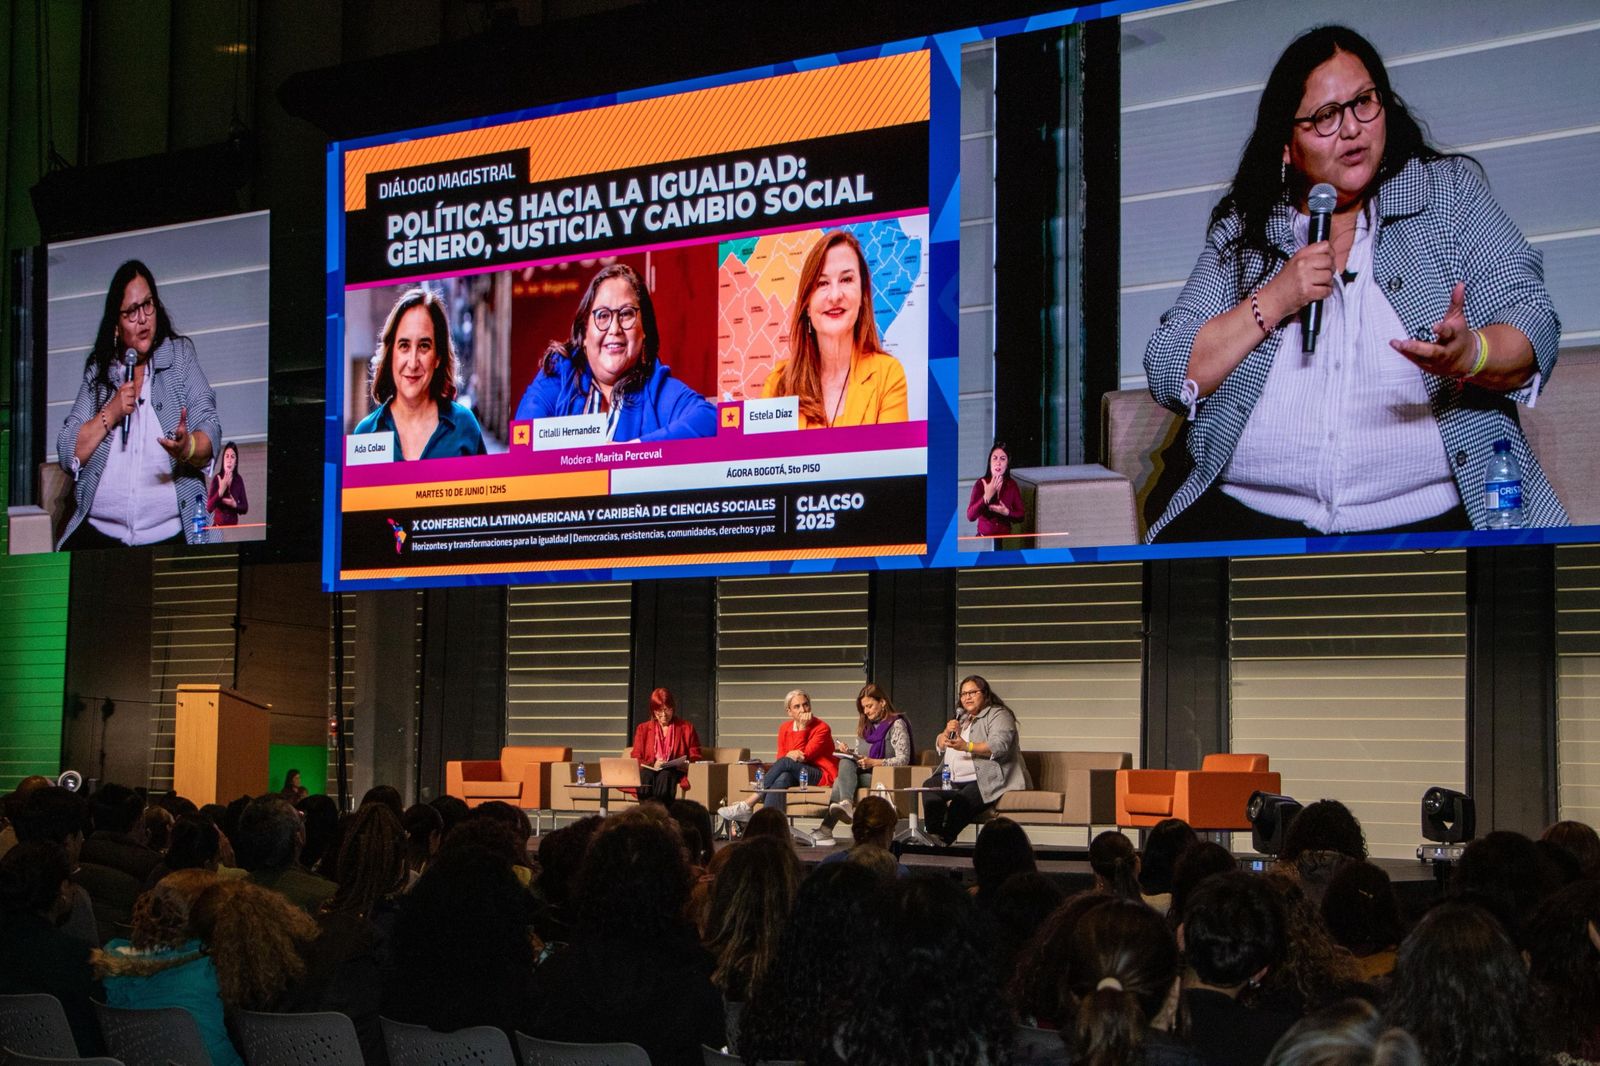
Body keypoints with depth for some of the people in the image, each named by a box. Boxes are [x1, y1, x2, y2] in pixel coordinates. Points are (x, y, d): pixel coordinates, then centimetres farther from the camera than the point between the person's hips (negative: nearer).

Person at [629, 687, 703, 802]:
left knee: (665, 776, -38)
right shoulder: (643, 729, 20)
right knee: (645, 776, -37)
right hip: (650, 771, 1)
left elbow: (695, 758, 15)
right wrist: (653, 764, -10)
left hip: (675, 772, -1)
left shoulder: (687, 727, 17)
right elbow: (635, 760, 11)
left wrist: (687, 765, -9)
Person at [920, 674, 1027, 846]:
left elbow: (1000, 746, -19)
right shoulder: (961, 717, 24)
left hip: (987, 780, -9)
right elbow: (940, 746, 23)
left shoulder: (998, 715, -2)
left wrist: (967, 746, -27)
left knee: (960, 803, -34)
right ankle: (933, 836, -17)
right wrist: (947, 732, 0)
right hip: (955, 779, 9)